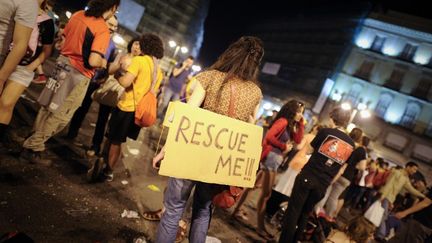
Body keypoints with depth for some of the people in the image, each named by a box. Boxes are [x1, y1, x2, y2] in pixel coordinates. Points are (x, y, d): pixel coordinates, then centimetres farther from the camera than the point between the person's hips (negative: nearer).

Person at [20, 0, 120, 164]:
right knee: (60, 116, 7)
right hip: (79, 75, -7)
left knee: (48, 108, 20)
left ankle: (35, 140, 33)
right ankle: (33, 148, 15)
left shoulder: (77, 15, 4)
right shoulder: (103, 30, -19)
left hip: (63, 65, 8)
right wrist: (104, 63, -7)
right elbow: (93, 61, -26)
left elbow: (62, 41, 13)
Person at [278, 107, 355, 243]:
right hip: (322, 185, 4)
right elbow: (341, 170, 12)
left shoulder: (326, 132, -5)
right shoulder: (351, 144, 8)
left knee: (293, 210, 2)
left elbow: (309, 150, 8)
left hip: (307, 177, -4)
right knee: (305, 213, 17)